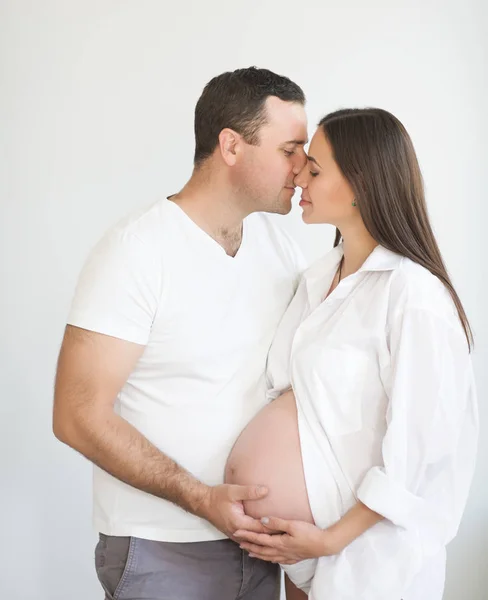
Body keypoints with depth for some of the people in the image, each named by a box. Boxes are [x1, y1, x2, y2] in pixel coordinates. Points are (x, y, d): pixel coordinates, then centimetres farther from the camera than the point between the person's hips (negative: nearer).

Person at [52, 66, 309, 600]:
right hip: (162, 550, -6)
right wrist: (201, 498, -23)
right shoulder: (137, 250, -16)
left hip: (254, 530, 6)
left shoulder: (276, 242, 3)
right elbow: (79, 415, -18)